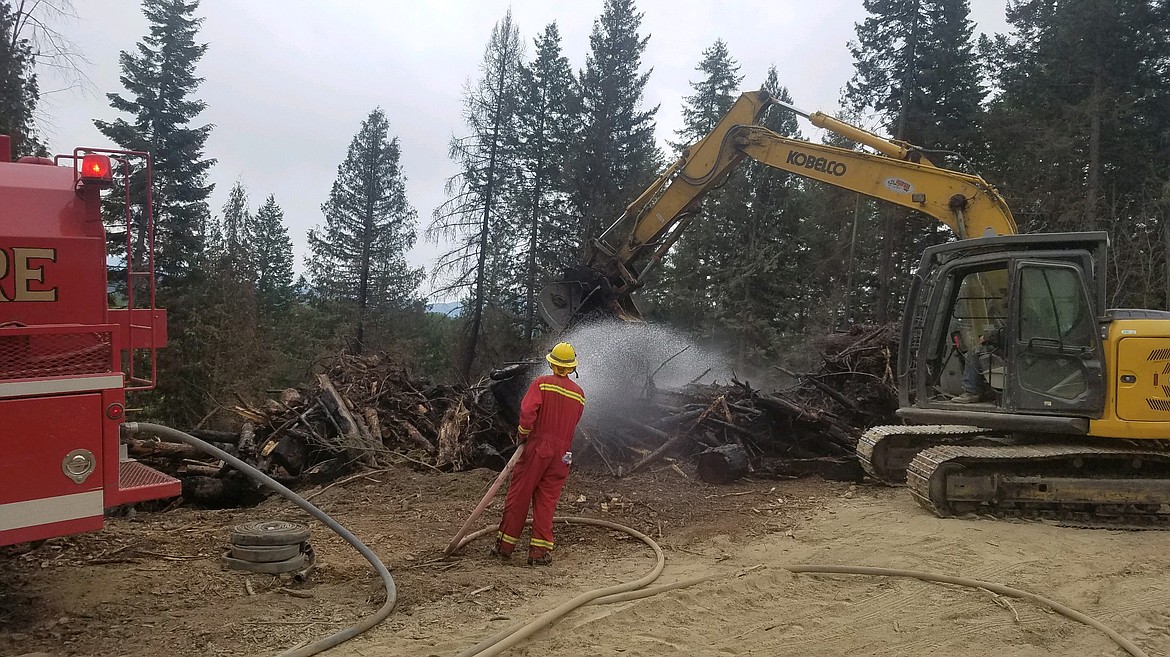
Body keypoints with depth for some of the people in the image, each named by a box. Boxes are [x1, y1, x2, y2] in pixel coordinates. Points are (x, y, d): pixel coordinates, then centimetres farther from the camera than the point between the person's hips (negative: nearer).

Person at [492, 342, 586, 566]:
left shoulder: (542, 383, -6)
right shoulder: (579, 394, 8)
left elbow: (528, 411, -17)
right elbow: (572, 424, 12)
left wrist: (522, 434, -4)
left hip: (536, 448, -3)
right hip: (561, 453, 3)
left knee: (518, 496, 6)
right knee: (546, 501, 8)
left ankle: (505, 545, 13)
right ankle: (540, 551, 7)